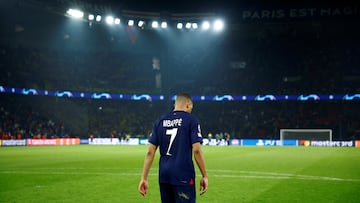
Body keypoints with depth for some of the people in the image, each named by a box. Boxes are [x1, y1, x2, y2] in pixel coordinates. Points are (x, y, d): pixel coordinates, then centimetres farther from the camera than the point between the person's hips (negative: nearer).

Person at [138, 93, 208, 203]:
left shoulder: (160, 121, 12)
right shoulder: (191, 120, -2)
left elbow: (150, 152, 7)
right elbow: (196, 150, -9)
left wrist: (144, 178, 9)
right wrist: (204, 176, -2)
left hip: (164, 175, 5)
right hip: (183, 176, -5)